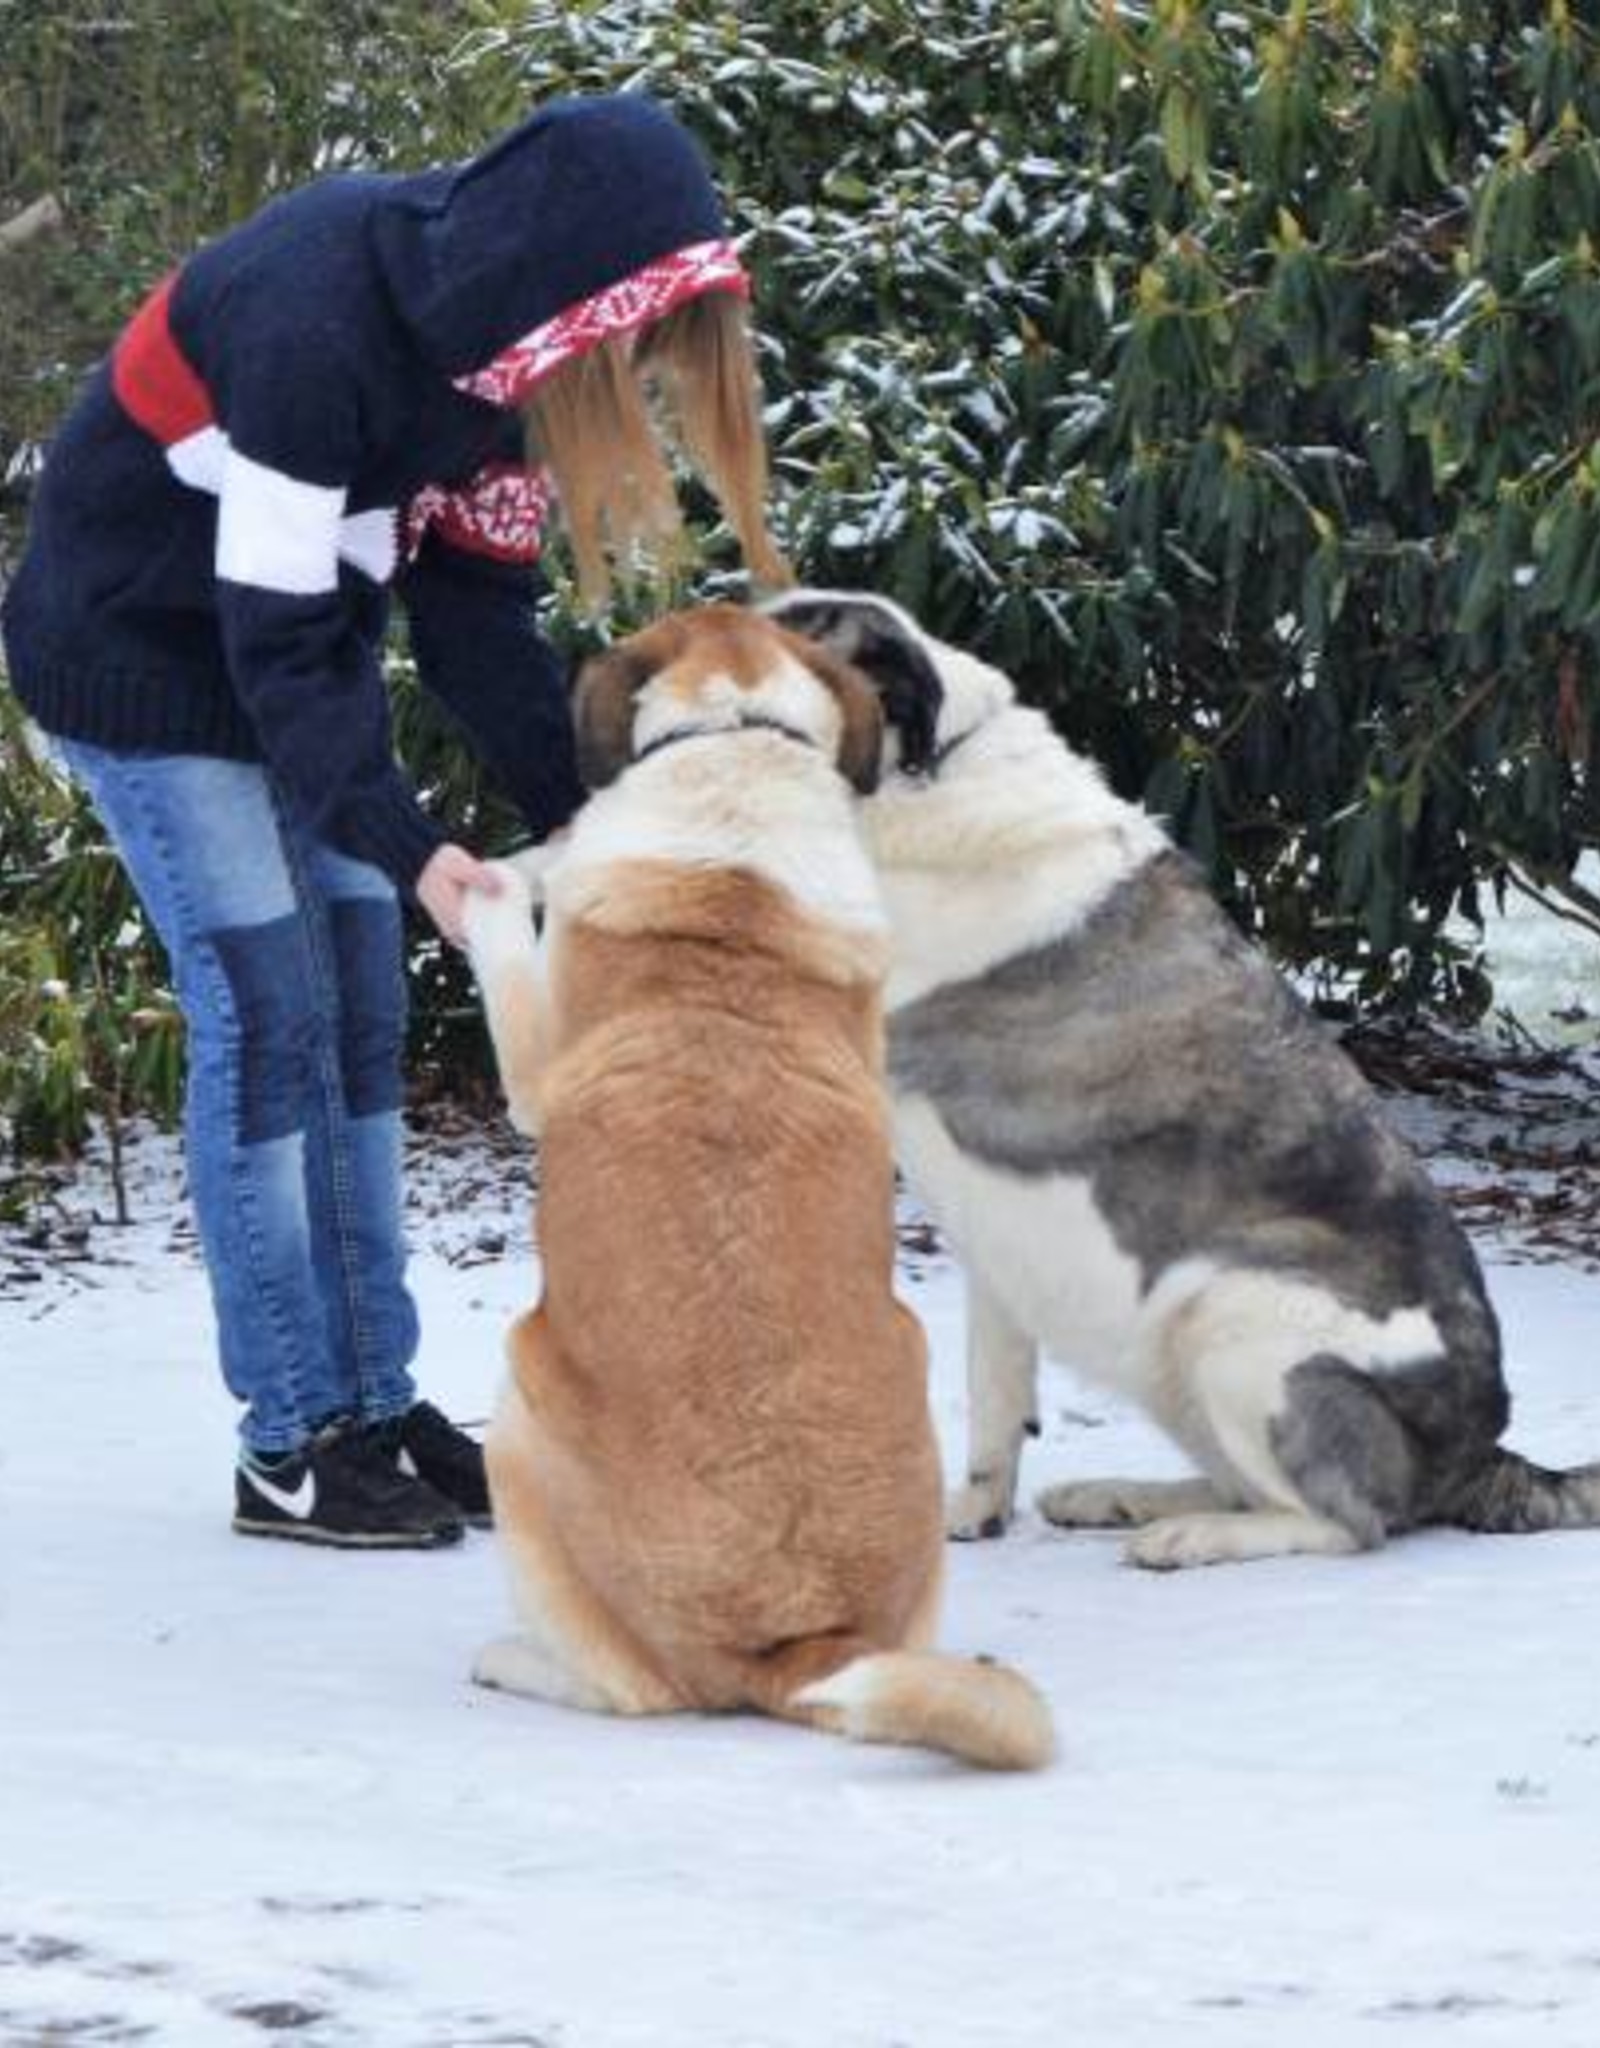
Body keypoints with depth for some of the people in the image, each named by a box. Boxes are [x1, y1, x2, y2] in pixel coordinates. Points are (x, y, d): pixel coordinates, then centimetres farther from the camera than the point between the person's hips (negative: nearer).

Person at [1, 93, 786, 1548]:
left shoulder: (497, 327, -9)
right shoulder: (316, 322, -34)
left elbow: (477, 606, -4)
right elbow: (277, 636, -31)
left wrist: (574, 815, -13)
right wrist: (409, 851, -36)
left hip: (299, 646, 8)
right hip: (142, 648, -8)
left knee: (360, 1020, 4)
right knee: (266, 1019, -11)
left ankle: (379, 1406, 9)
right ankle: (290, 1443, -6)